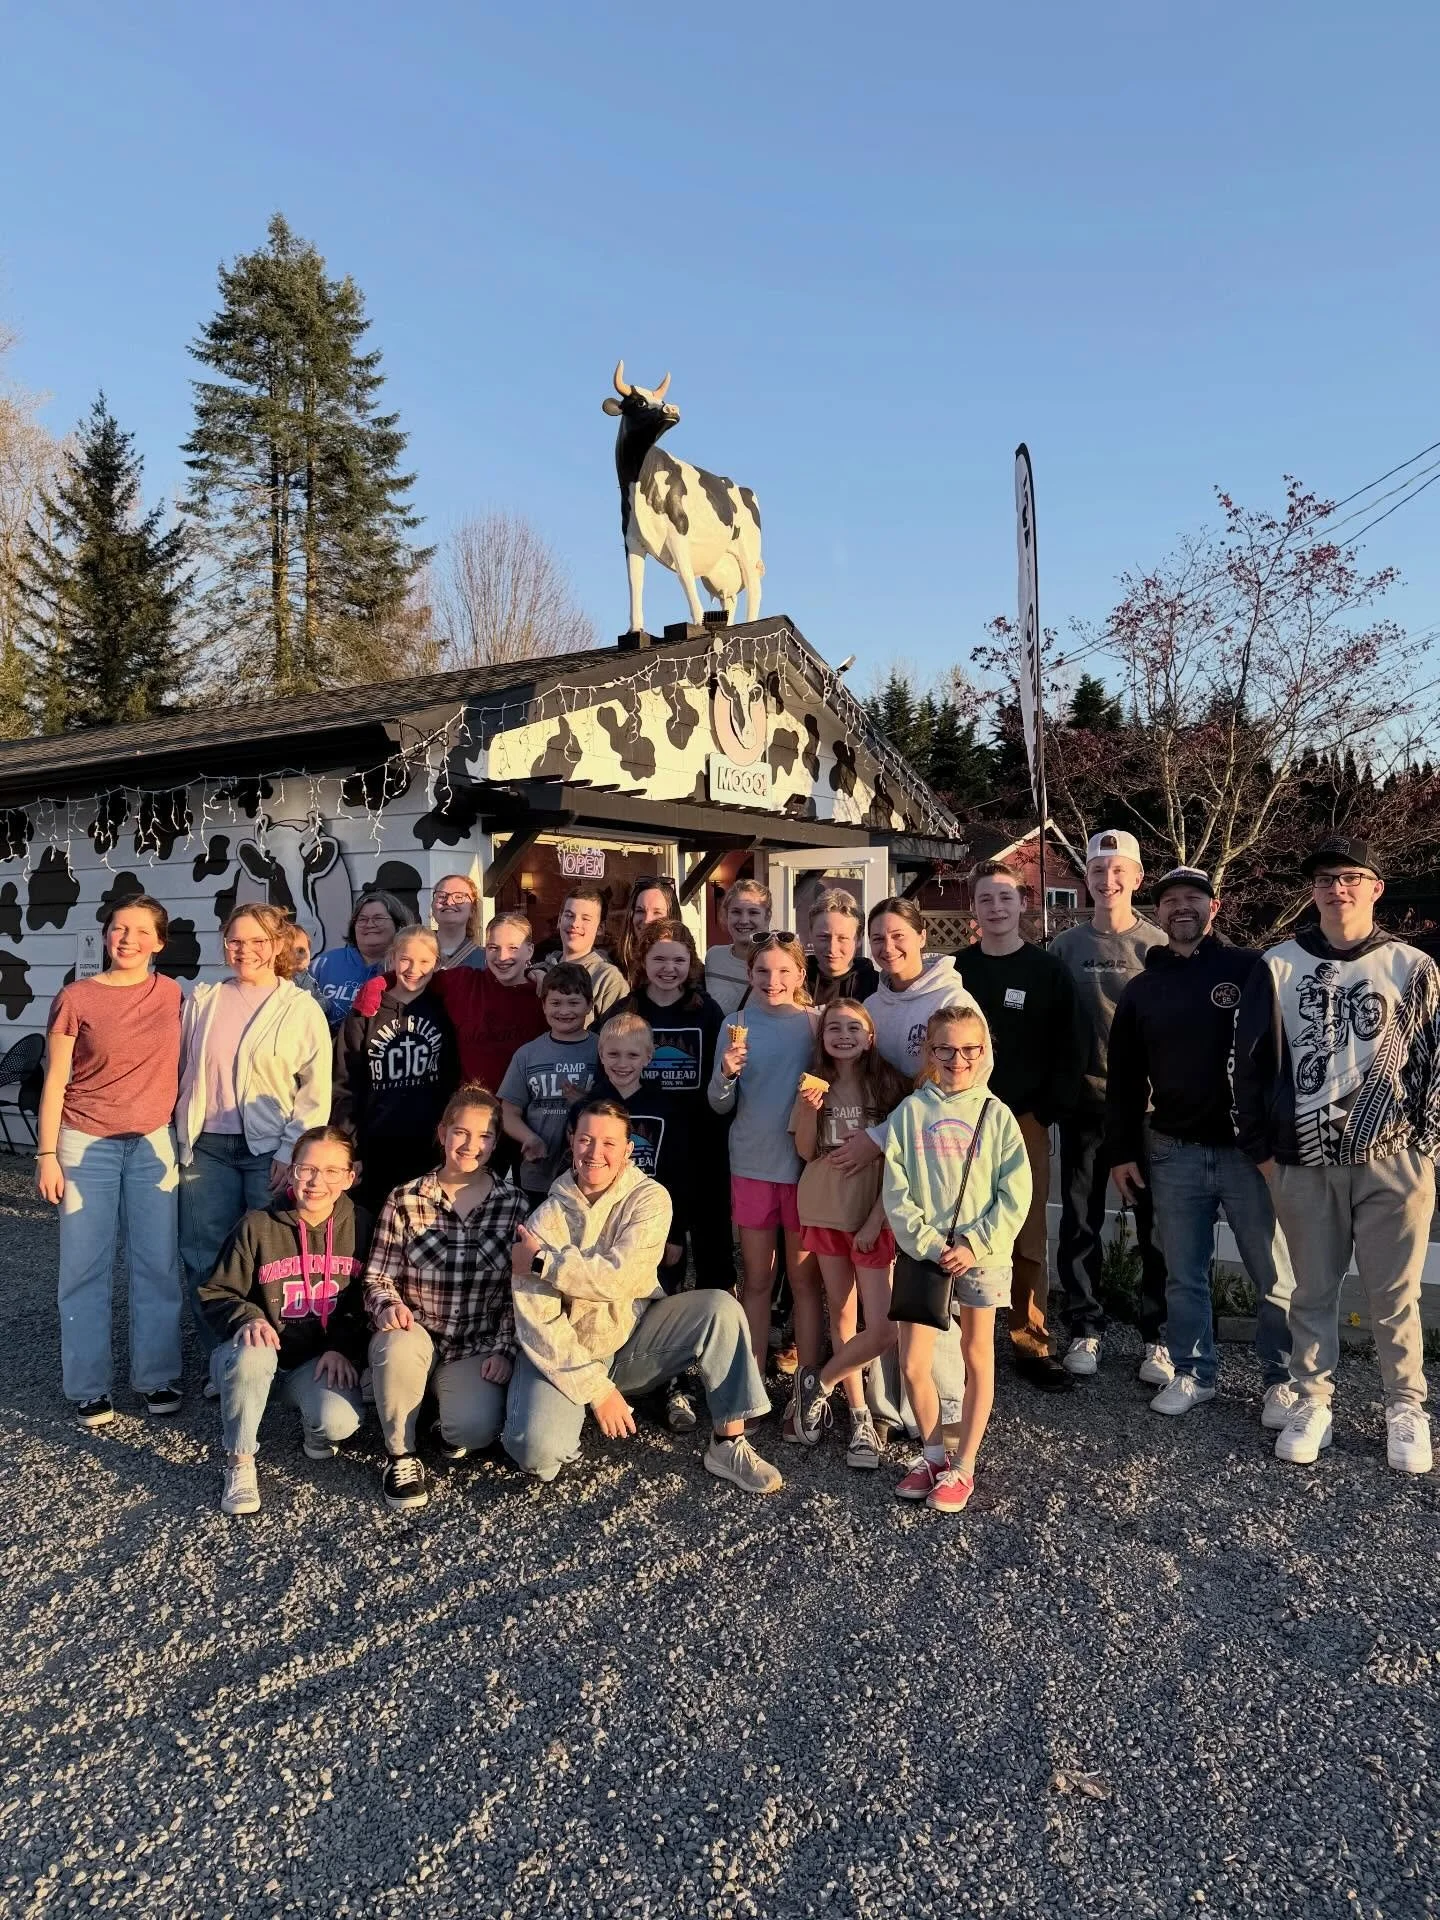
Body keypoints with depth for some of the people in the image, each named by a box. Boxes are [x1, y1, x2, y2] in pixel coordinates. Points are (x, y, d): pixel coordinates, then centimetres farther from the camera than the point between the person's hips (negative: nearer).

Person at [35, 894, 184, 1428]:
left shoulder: (173, 996, 2)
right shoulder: (75, 999, -4)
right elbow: (55, 1081, -2)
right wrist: (47, 1154, -5)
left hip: (153, 1144, 2)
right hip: (86, 1145, -2)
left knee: (157, 1265, 6)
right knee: (85, 1268, 4)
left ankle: (156, 1376, 19)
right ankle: (89, 1387, 17)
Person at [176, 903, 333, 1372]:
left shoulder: (301, 1008, -1)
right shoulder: (203, 999, 9)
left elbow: (316, 1090, -4)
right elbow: (182, 1069, 13)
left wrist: (292, 1151, -10)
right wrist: (182, 1135, 8)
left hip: (270, 1152, -3)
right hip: (207, 1148, 3)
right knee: (204, 1257, 6)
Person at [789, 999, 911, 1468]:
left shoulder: (888, 1083, -5)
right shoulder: (816, 1082, 4)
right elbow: (806, 1153, 1)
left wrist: (877, 1218, -10)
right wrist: (809, 1109, -16)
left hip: (872, 1214, -2)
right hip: (824, 1210, 3)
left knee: (882, 1329, -9)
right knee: (842, 1313, 9)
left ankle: (817, 1381, 15)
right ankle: (859, 1416, 22)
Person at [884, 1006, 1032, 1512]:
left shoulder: (996, 1115, -2)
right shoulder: (911, 1112, -2)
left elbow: (1015, 1193, -6)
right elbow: (896, 1191, -4)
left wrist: (975, 1244, -14)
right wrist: (929, 1243, -13)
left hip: (982, 1255, 0)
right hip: (925, 1253, 1)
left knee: (977, 1357, 10)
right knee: (913, 1365, 1)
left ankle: (962, 1467, 23)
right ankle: (934, 1455, 23)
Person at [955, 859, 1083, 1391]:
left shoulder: (1049, 971, 3)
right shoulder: (956, 969, 8)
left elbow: (1067, 1052, 2)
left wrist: (1047, 1113, -6)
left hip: (1026, 1122, -1)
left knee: (1028, 1239, 3)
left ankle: (1030, 1344, 14)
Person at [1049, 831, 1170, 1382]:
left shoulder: (1158, 945, 0)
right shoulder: (1066, 946, 5)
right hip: (1083, 1102, 2)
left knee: (1155, 1223, 5)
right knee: (1080, 1221, 8)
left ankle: (1157, 1337, 17)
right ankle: (1084, 1330, 21)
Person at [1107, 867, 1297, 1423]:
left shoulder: (1251, 969, -3)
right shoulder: (1141, 989, 8)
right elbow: (1123, 1079, 11)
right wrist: (1121, 1152, 7)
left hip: (1249, 1147, -3)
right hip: (1172, 1152, 3)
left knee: (1274, 1275, 6)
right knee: (1183, 1276, 12)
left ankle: (1283, 1379, 22)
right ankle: (1194, 1372, 26)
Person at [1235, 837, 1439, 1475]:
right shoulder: (1279, 967, 2)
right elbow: (1251, 1061, 5)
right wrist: (1260, 1148, 3)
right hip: (1304, 1164, 1)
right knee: (1313, 1292, 11)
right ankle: (1313, 1402, 25)